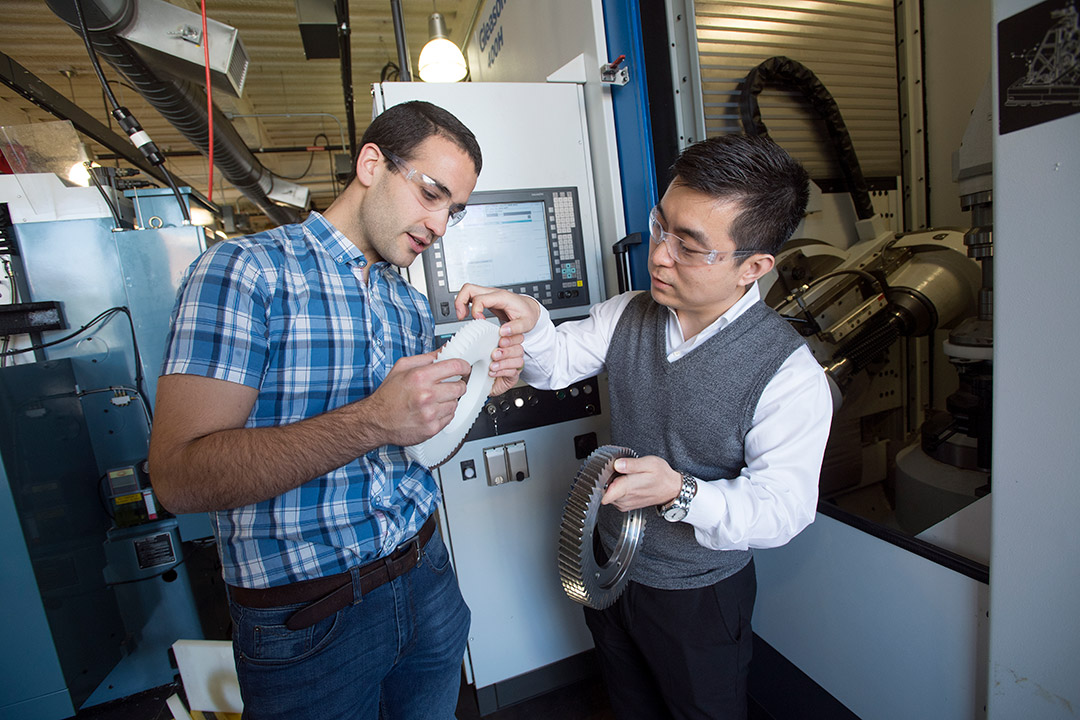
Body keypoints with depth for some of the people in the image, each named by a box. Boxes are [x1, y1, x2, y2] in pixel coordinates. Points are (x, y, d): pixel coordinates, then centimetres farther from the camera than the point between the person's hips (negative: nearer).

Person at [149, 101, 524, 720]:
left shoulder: (410, 304, 7)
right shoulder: (245, 270, -13)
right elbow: (178, 476, -21)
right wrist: (372, 421, -31)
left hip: (426, 576, 6)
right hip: (303, 614, -6)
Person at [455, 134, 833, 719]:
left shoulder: (789, 374, -27)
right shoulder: (627, 315, -11)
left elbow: (781, 506, -24)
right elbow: (557, 364, -5)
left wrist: (680, 492, -41)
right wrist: (531, 324, -27)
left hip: (699, 597, -4)